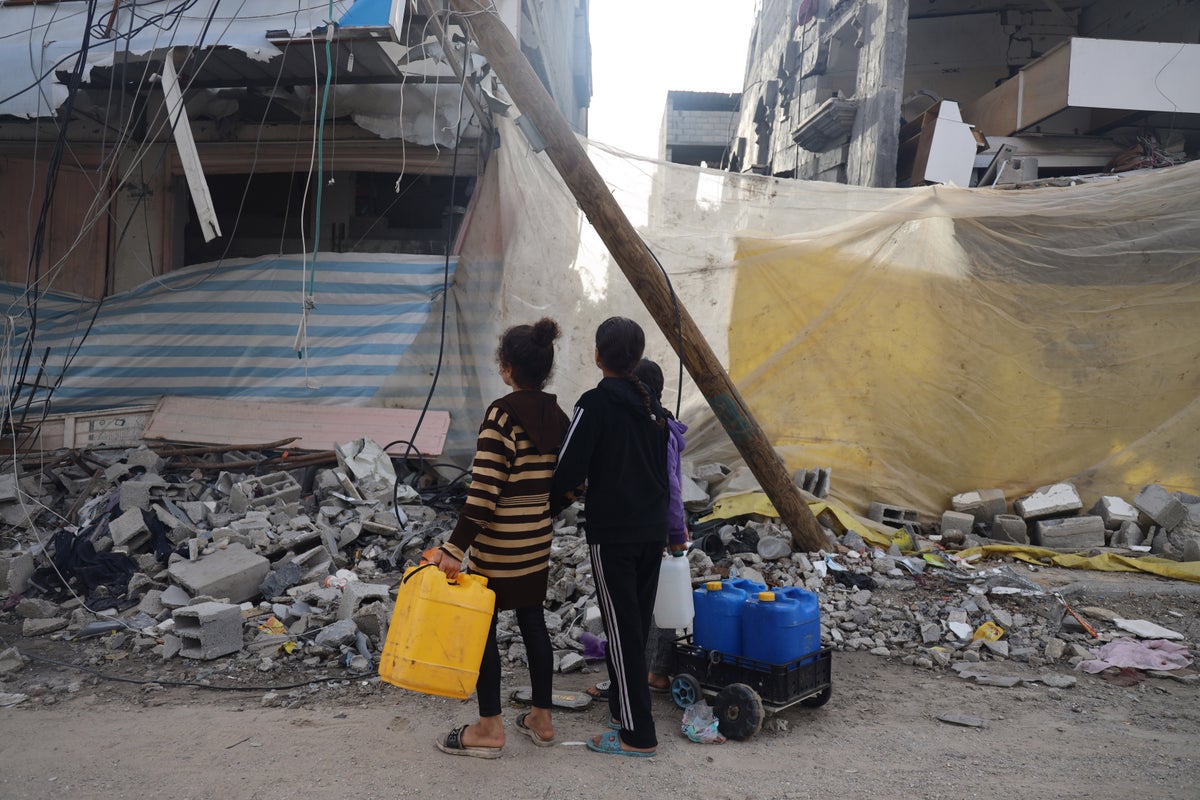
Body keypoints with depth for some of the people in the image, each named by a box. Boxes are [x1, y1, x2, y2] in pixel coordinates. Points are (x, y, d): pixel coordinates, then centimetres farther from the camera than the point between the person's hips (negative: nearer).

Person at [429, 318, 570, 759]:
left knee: (482, 626, 6)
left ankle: (489, 728, 16)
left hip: (499, 544, -8)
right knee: (533, 622, 17)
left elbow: (484, 490, -23)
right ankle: (541, 718, 28)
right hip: (538, 541, 8)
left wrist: (454, 548, -22)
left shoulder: (502, 413, -18)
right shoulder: (556, 415, 4)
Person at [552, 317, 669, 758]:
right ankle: (623, 706, 31)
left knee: (623, 631, 0)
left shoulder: (595, 404, -14)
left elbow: (569, 469, -16)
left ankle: (639, 735, 6)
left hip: (611, 534, -7)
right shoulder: (651, 404, 7)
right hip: (653, 531, 7)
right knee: (637, 625, 17)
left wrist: (554, 504, 4)